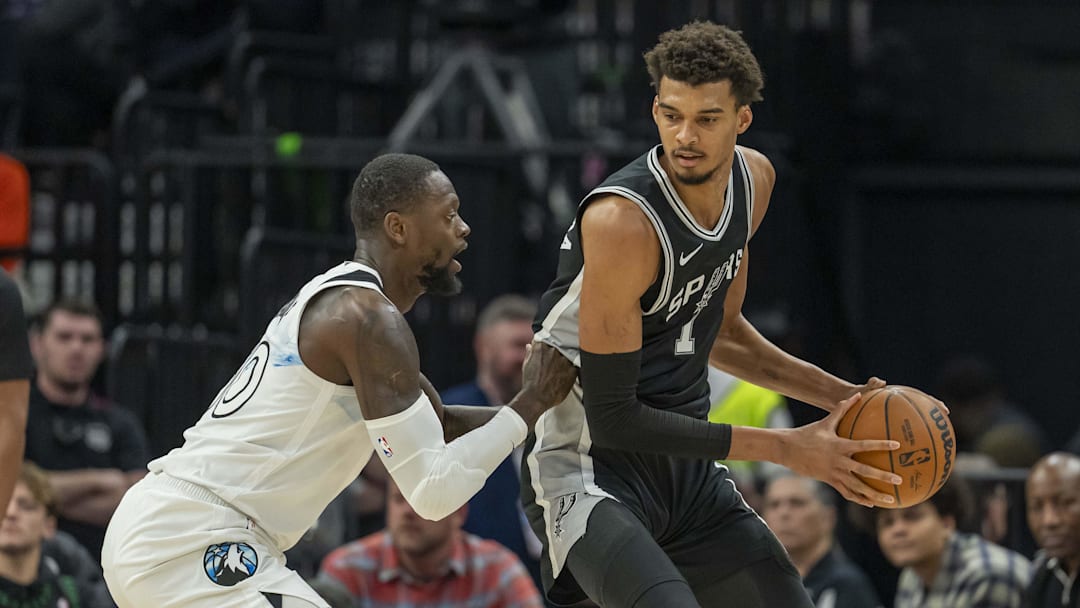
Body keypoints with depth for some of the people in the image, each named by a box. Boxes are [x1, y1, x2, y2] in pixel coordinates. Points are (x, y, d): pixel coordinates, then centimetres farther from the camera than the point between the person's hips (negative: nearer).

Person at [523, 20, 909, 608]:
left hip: (687, 469, 8)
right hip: (589, 467, -8)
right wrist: (785, 448, -20)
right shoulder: (622, 222, -25)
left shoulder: (752, 179, 1)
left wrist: (836, 395, 7)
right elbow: (612, 417, -23)